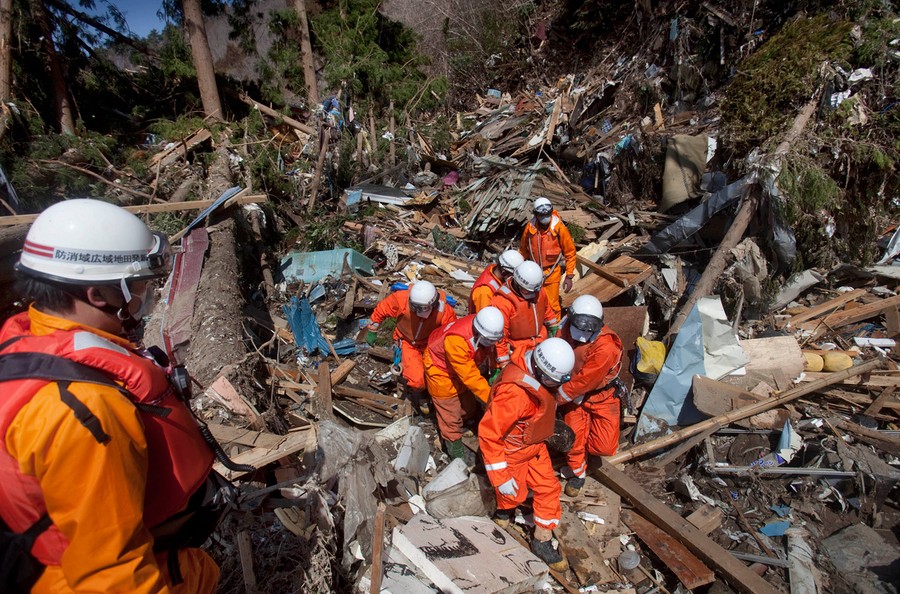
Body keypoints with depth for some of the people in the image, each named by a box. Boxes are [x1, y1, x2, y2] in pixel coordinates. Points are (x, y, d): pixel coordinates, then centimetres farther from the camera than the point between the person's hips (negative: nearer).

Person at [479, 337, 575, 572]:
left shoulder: (539, 376, -13)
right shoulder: (514, 393, -40)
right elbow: (488, 433, -34)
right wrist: (500, 476, -27)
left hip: (535, 445, 7)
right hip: (510, 452, -7)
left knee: (548, 487, 13)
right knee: (515, 494, 15)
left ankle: (543, 541, 32)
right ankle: (504, 509, 50)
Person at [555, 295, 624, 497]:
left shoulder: (606, 347, -34)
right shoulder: (565, 329, -17)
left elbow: (583, 381, -28)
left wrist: (556, 398, -19)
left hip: (602, 395, -2)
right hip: (575, 394, 3)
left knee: (605, 447, -7)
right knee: (574, 437, -6)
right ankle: (578, 473, 24)